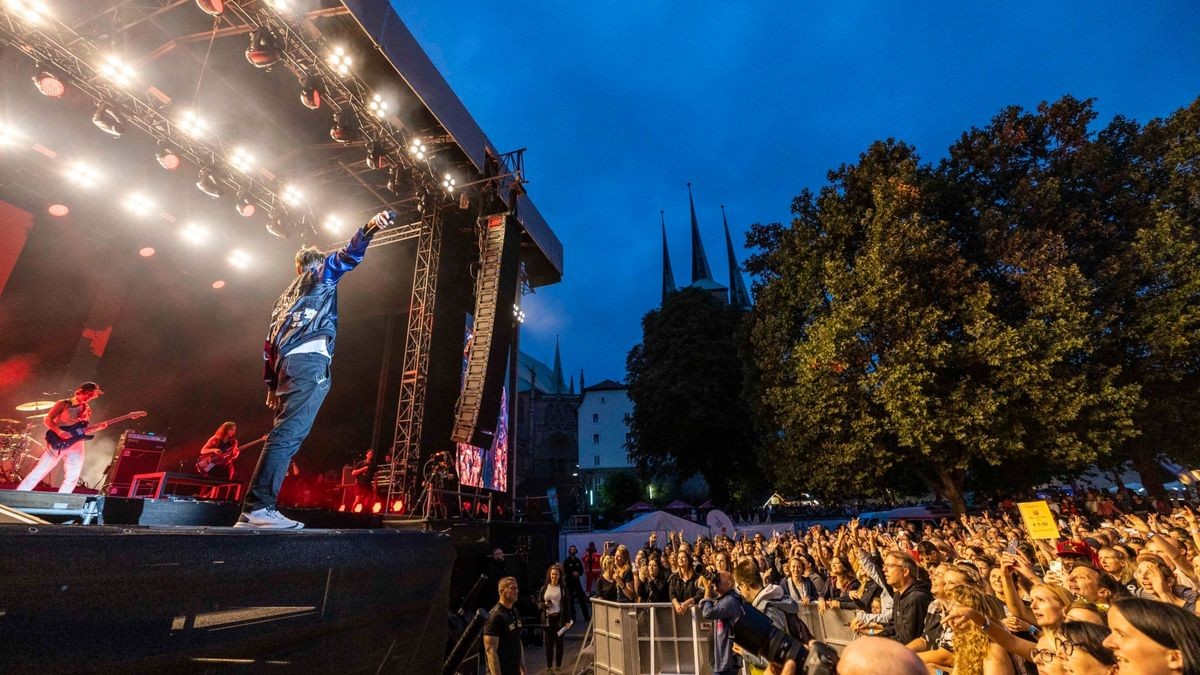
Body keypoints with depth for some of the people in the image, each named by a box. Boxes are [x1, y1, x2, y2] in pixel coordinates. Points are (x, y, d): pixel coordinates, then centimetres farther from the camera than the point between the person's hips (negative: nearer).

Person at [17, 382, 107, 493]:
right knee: (39, 472, -5)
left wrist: (98, 427, -2)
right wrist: (59, 432, -22)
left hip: (76, 445, 5)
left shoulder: (87, 410, 15)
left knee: (72, 478, 1)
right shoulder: (63, 404, 0)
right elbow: (47, 419, -7)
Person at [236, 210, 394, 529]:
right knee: (290, 432, -17)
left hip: (288, 363, 8)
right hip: (309, 359, -8)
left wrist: (272, 384, 23)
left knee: (286, 433, 5)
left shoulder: (286, 295, 34)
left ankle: (253, 509, 1)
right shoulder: (321, 273, 16)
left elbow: (270, 342, 26)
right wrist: (369, 229, -15)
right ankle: (258, 507, -24)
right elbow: (348, 255, -5)